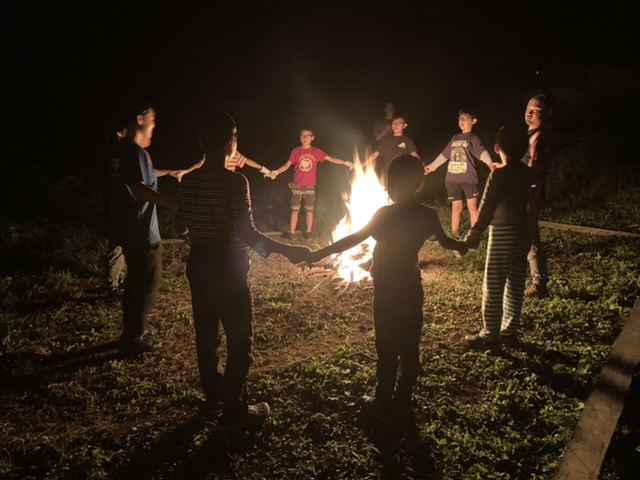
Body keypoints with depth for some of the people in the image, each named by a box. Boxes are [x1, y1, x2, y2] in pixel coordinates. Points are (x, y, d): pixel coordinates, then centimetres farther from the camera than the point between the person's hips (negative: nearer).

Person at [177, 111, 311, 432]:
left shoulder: (189, 181, 0)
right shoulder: (235, 181, -20)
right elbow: (247, 234, -23)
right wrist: (286, 250, -19)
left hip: (199, 263, 7)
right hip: (228, 266, -7)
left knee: (207, 332, 19)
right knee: (240, 339, 4)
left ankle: (214, 394, 35)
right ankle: (233, 411, 10)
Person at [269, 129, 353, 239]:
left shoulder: (316, 151, 0)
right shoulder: (295, 151, 0)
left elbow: (331, 159, 0)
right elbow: (287, 165, -2)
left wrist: (346, 163, -6)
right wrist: (276, 172, -17)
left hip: (310, 186, 0)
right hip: (297, 186, 0)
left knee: (309, 210, 7)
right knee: (295, 210, 5)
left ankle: (308, 231, 20)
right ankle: (291, 232, 11)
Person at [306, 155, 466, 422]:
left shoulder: (385, 214, -18)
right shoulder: (428, 216, -3)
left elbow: (355, 238, -19)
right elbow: (445, 241, 14)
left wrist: (323, 252, -13)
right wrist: (462, 246, 36)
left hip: (387, 289, -4)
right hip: (411, 287, 5)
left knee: (387, 349, 4)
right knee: (410, 347, 13)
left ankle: (385, 405, 14)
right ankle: (403, 400, 25)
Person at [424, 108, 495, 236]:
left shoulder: (473, 138, -3)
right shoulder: (455, 138, 15)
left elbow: (482, 152, -20)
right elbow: (444, 155, 24)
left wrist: (490, 163, -40)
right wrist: (431, 167, 29)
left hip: (469, 179, -5)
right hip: (452, 179, 5)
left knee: (472, 206, 0)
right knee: (456, 207, 11)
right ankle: (454, 234, 19)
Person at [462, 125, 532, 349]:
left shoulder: (498, 174, -15)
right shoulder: (528, 173, 4)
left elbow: (487, 208, -17)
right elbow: (531, 201, 11)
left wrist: (474, 235, -13)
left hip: (502, 234, -7)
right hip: (522, 234, 7)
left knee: (492, 286, 0)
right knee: (515, 284, 13)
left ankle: (490, 335, 5)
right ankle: (509, 329, 23)